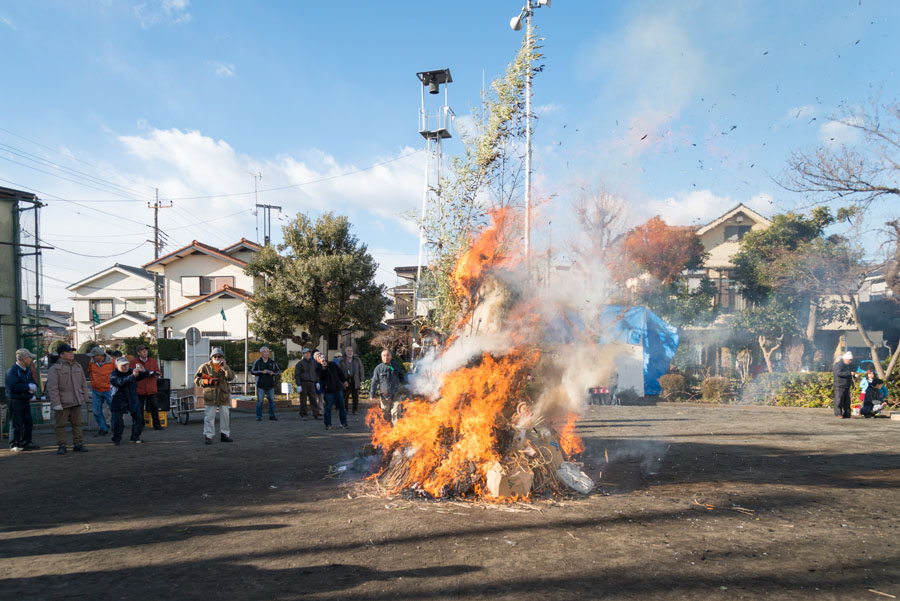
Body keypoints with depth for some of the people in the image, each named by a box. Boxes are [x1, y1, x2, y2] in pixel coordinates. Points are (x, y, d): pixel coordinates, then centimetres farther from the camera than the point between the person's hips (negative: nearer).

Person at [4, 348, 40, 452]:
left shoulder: (27, 370, 13)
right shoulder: (12, 370, -14)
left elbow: (33, 382, 19)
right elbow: (13, 386, -24)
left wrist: (33, 386, -4)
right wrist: (28, 387, -17)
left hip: (26, 400, 9)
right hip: (15, 401, -9)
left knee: (28, 423, 13)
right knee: (16, 424, -4)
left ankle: (26, 442, 23)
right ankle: (14, 445, 4)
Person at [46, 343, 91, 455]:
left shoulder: (78, 367, 11)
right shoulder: (55, 368, -8)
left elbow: (83, 383, 19)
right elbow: (52, 387, -12)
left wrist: (85, 396, 13)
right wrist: (56, 403, -16)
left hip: (76, 401, 5)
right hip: (63, 402, -5)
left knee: (77, 423, 8)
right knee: (61, 424, 0)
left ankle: (78, 444, 14)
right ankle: (61, 446, 8)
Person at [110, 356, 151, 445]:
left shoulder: (132, 371, 2)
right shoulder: (113, 375, -12)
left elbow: (142, 376, -4)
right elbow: (121, 382, -30)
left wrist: (144, 371, -29)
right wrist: (133, 376, -44)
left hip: (133, 400, 4)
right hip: (119, 402, -4)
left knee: (138, 419, 3)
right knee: (118, 421, -8)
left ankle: (135, 437, 20)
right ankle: (116, 439, 11)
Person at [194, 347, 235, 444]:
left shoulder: (225, 367, 11)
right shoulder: (205, 367, 3)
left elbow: (231, 377, -6)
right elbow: (196, 380, 1)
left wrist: (224, 367, -15)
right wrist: (207, 381, -16)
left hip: (223, 396, 3)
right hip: (210, 395, -3)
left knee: (225, 416, 9)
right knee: (209, 416, -5)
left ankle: (225, 434, 19)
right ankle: (208, 436, 0)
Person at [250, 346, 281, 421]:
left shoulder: (272, 361, 8)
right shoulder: (257, 362, 0)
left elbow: (278, 370, 14)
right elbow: (252, 371, -3)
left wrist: (273, 373, -8)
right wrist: (261, 372, -14)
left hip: (270, 385, 3)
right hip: (261, 385, -3)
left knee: (272, 400, 4)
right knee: (259, 401, -2)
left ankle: (272, 416, 12)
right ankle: (259, 416, 6)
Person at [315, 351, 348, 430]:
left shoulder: (332, 364, 11)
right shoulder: (318, 368, -2)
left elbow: (340, 372, 17)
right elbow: (321, 377, -20)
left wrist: (344, 380, 11)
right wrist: (323, 367, -27)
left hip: (338, 388, 4)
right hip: (328, 390, -4)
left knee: (341, 407, 7)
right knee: (328, 408, -2)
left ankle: (344, 423, 16)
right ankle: (328, 425, 8)